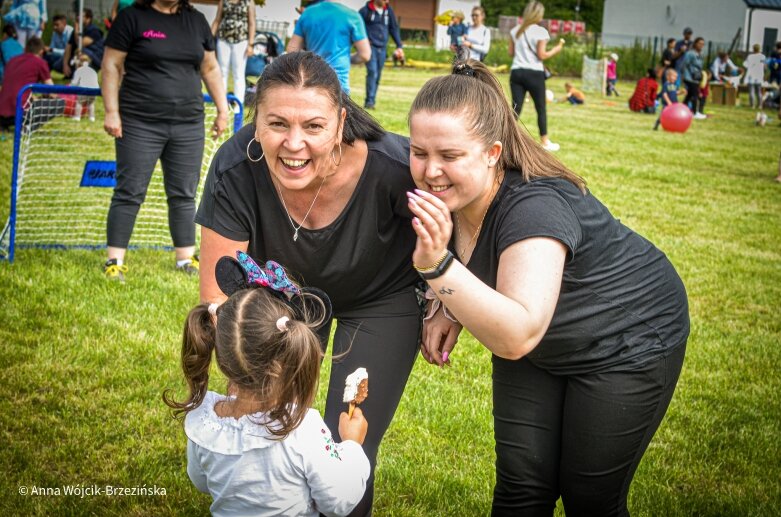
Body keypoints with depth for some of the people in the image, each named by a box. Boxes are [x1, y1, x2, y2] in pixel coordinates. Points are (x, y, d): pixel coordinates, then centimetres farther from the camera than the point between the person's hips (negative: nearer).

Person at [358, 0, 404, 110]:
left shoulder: (389, 10, 7)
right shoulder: (366, 10, -5)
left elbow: (394, 28, 12)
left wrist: (399, 46, 8)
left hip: (382, 48, 5)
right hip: (370, 47, -4)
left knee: (377, 76, 5)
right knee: (372, 72, -16)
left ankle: (371, 101, 13)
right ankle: (369, 101, -14)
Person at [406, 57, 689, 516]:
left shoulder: (534, 207, -37)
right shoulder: (441, 196, -15)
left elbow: (516, 338, -46)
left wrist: (438, 266, -53)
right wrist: (447, 310, -11)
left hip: (627, 339, -6)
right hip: (539, 345, 6)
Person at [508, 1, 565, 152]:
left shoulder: (515, 30, 6)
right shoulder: (540, 31, -9)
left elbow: (511, 52, 10)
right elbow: (541, 55, -10)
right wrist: (557, 49, 2)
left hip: (516, 72, 4)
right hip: (534, 73, -4)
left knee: (516, 108, 3)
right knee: (541, 108, 10)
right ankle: (545, 142, 19)